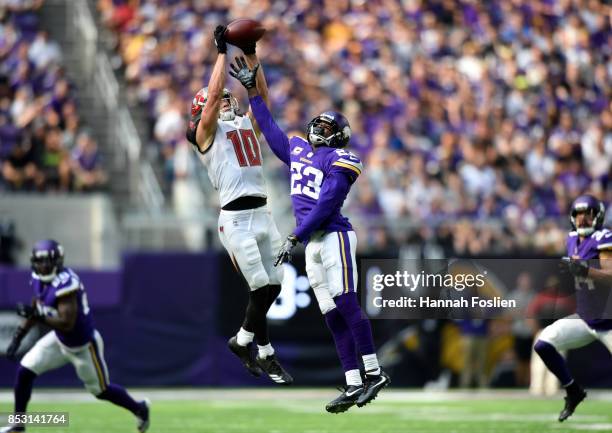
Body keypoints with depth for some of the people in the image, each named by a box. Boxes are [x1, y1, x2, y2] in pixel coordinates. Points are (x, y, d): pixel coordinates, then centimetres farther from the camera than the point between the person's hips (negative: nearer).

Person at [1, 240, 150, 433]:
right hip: (59, 340, 7)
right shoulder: (39, 279, -7)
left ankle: (139, 409, 38)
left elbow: (67, 323, -37)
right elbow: (36, 310, 10)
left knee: (100, 390, 11)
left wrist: (36, 315, -41)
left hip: (83, 345, -7)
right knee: (24, 372, -4)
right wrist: (19, 336, 6)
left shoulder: (64, 283, -33)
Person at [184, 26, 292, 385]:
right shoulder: (206, 132, 2)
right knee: (261, 289, -8)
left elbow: (260, 93, 13)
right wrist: (222, 52, -5)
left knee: (274, 287, 7)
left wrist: (251, 54, 9)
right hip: (236, 218, -7)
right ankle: (267, 356, 4)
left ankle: (242, 341, 26)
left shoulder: (246, 125, 20)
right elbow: (214, 92, -9)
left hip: (263, 214, 7)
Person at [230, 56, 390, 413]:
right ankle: (353, 385, 3)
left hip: (335, 236, -7)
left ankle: (374, 373, -11)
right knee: (333, 316, 4)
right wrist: (252, 89, 31)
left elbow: (325, 205, -14)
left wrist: (294, 237, -18)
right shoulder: (298, 150, 18)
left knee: (346, 305, -14)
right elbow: (269, 126, 32)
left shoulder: (339, 161, -5)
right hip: (312, 246, 7)